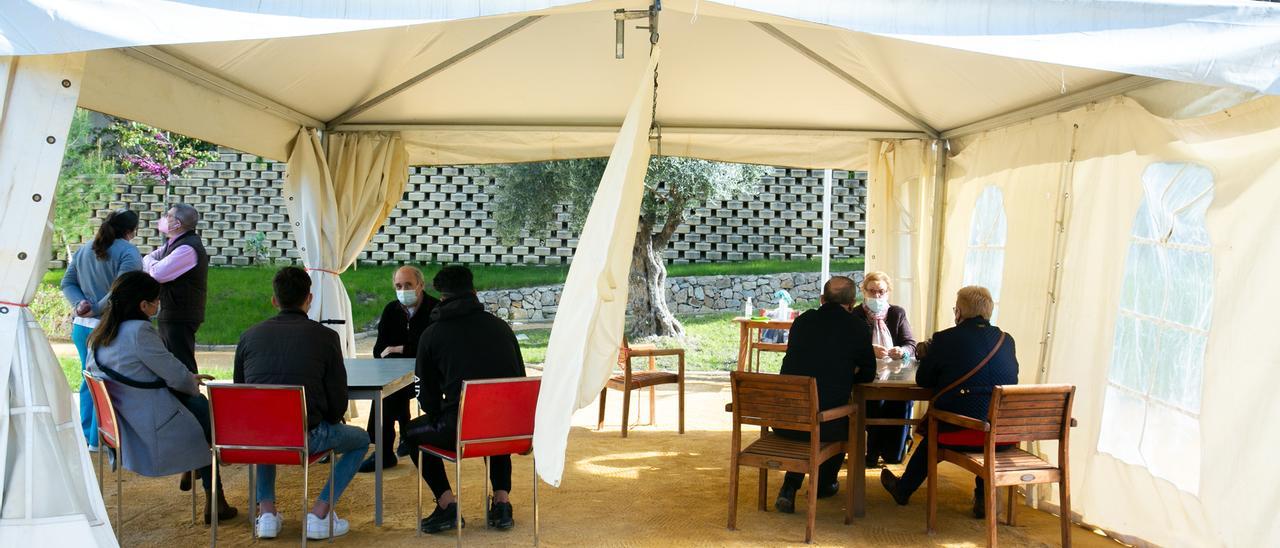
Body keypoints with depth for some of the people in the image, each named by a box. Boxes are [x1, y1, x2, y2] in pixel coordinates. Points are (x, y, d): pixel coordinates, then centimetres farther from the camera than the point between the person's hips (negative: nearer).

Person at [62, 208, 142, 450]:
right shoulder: (129, 253, -12)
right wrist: (95, 310, -14)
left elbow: (67, 283, 9)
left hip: (82, 327, 7)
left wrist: (80, 303, -5)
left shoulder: (83, 251, 11)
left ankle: (85, 434, 29)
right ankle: (97, 439, 8)